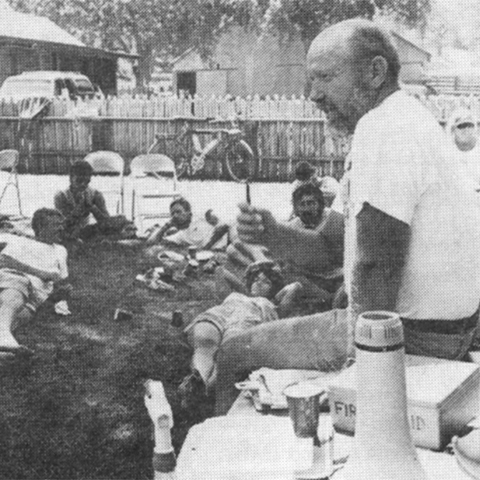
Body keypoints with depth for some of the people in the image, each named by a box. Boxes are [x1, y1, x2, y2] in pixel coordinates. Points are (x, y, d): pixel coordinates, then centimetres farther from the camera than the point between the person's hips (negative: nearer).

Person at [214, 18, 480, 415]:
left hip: (411, 337, -10)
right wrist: (274, 235, -2)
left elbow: (377, 267, -27)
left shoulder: (383, 128, -21)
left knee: (232, 355, 0)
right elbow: (333, 246, 12)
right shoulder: (404, 122, 13)